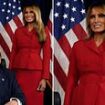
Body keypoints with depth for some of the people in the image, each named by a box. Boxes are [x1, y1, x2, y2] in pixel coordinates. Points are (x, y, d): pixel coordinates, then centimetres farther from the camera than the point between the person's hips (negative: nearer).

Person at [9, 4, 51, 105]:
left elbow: (46, 55, 0)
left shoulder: (44, 31, 4)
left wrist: (44, 78, -8)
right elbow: (13, 53, 9)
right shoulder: (18, 31, 10)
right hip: (19, 71, 2)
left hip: (35, 72, -1)